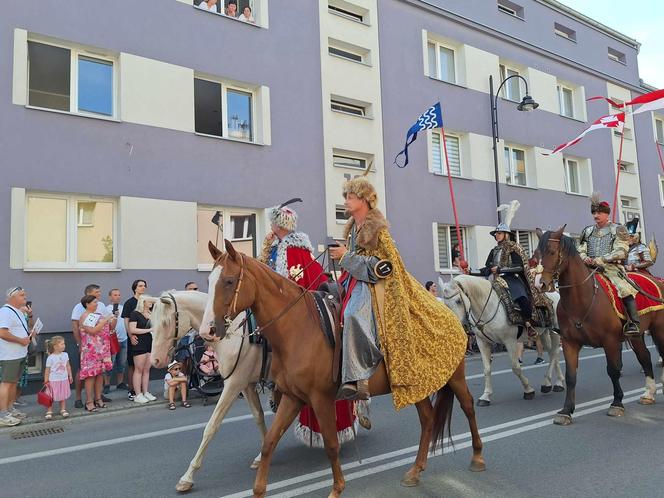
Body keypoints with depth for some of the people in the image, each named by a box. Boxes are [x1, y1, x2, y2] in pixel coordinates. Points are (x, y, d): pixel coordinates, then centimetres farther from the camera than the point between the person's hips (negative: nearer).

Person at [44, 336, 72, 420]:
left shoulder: (65, 355, 0)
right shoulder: (50, 358, -13)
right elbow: (47, 371, -7)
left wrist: (70, 376, 13)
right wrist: (46, 382, -5)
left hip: (64, 379, 4)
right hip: (53, 381, -4)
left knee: (63, 396, 12)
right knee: (51, 397, 5)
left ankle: (63, 410, 23)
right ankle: (49, 411, 17)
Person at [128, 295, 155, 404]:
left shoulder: (151, 314, 15)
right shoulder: (135, 314, -5)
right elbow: (132, 330, -15)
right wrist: (149, 330, -16)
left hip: (150, 344, 7)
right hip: (140, 344, -7)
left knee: (147, 369, 9)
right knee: (139, 369, -3)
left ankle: (146, 392, 14)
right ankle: (138, 395, 1)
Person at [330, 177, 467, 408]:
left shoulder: (378, 230, -11)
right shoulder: (353, 228, 13)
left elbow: (381, 267, -16)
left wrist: (346, 256, -16)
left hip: (373, 286, -9)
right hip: (357, 283, 10)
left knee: (353, 315, -34)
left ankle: (358, 378, -31)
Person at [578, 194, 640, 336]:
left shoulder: (618, 229, 6)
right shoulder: (587, 231, 19)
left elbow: (621, 252, -6)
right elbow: (580, 250, 16)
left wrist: (601, 259, -18)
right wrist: (585, 258, -8)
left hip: (611, 267, -4)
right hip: (590, 268, 4)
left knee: (625, 289, -27)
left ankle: (634, 324, -23)